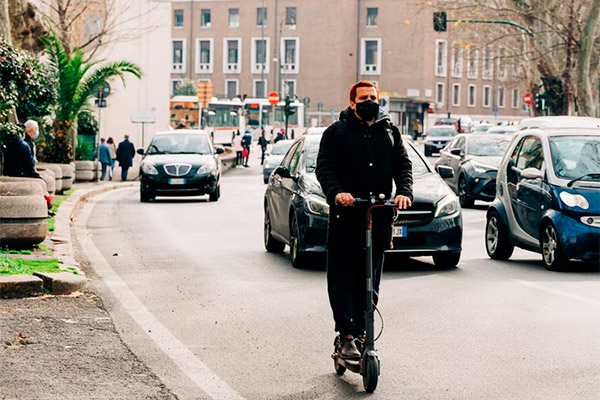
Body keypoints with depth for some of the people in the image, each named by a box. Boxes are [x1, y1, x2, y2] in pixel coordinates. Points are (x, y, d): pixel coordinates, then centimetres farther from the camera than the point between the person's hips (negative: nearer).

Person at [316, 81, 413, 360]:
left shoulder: (389, 132, 14)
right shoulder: (336, 133, 4)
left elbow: (403, 164, 8)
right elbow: (324, 167, -5)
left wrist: (404, 191, -11)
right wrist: (336, 192, -24)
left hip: (380, 215, 3)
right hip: (346, 216, -3)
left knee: (370, 280, 9)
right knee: (343, 279, -4)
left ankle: (360, 331, 19)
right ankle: (346, 337, -2)